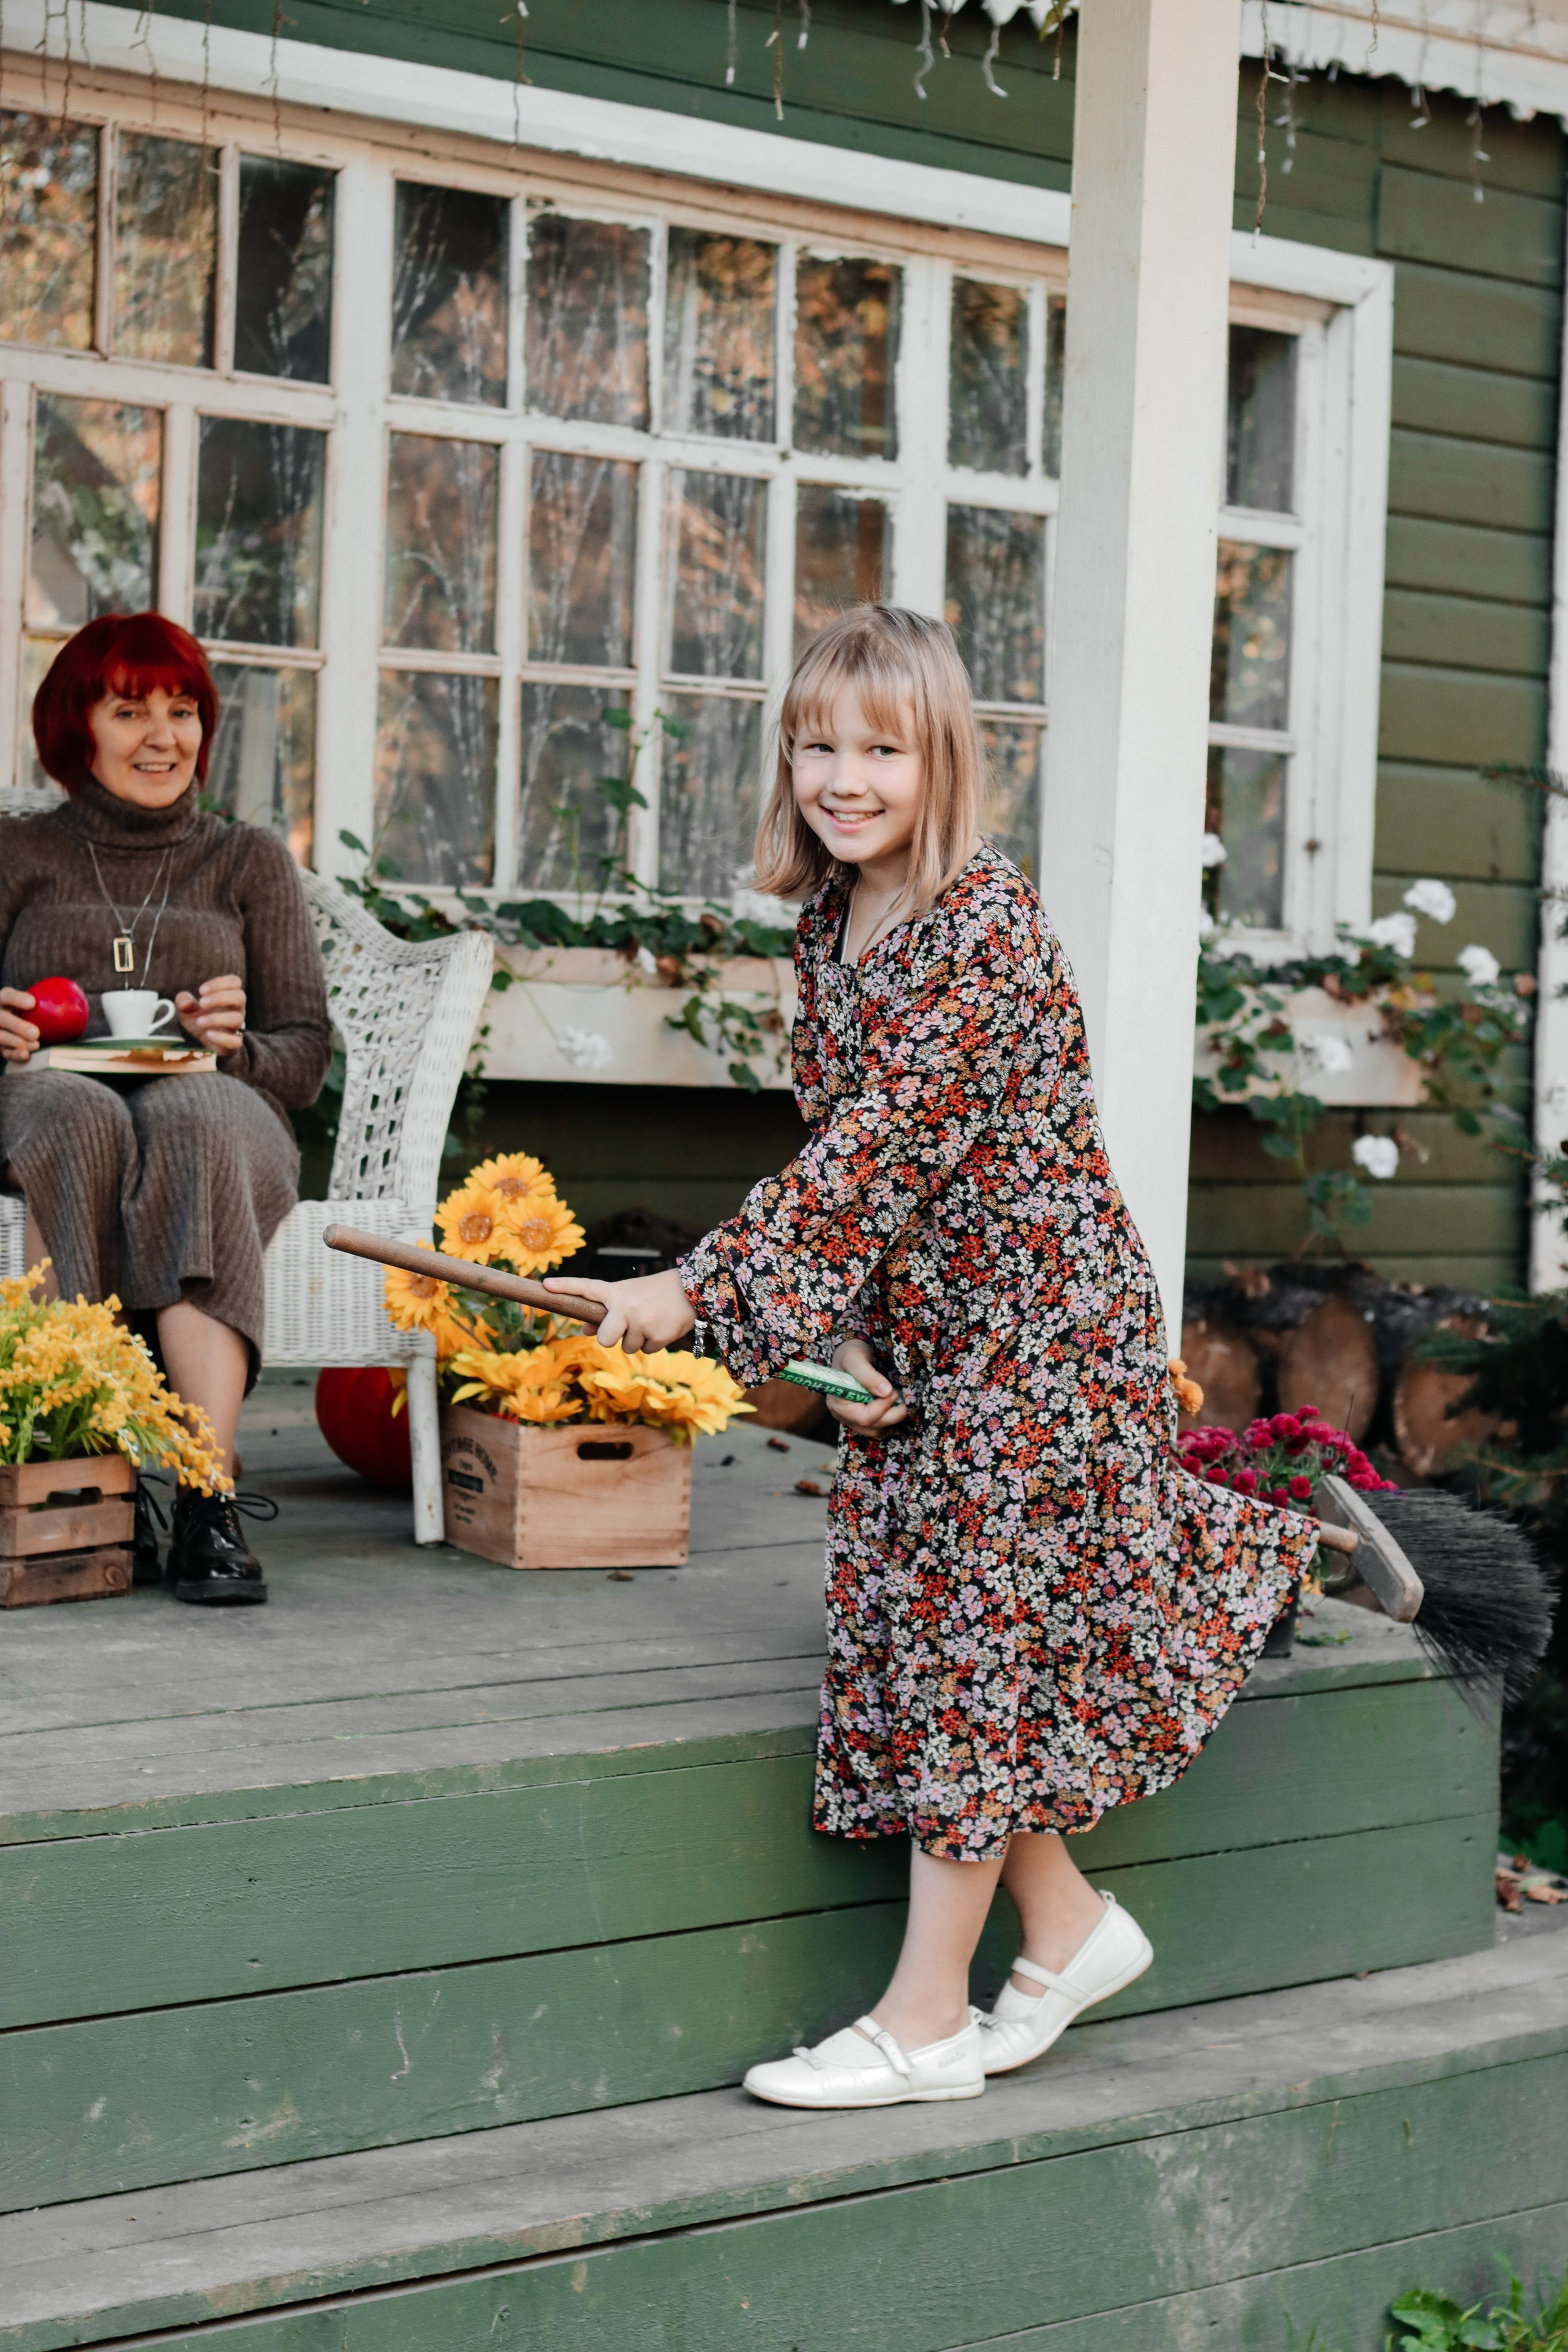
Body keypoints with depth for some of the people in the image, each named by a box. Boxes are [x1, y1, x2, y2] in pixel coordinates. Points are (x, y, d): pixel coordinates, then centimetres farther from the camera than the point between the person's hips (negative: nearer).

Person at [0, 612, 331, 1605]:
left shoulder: (251, 860, 22)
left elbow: (306, 1056, 12)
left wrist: (236, 1046, -10)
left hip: (213, 1114, 0)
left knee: (194, 1118, -38)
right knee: (83, 1118, -38)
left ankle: (208, 1498, -48)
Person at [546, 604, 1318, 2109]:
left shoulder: (983, 927, -21)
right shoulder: (827, 930, 6)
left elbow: (879, 1141, -28)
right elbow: (836, 1138, 8)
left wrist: (702, 1286, -29)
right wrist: (839, 1331, -5)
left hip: (1036, 1325, -8)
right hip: (914, 1335, 8)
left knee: (973, 1645, -3)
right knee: (936, 1639, 11)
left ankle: (925, 2020, 5)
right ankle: (1065, 1927, 26)